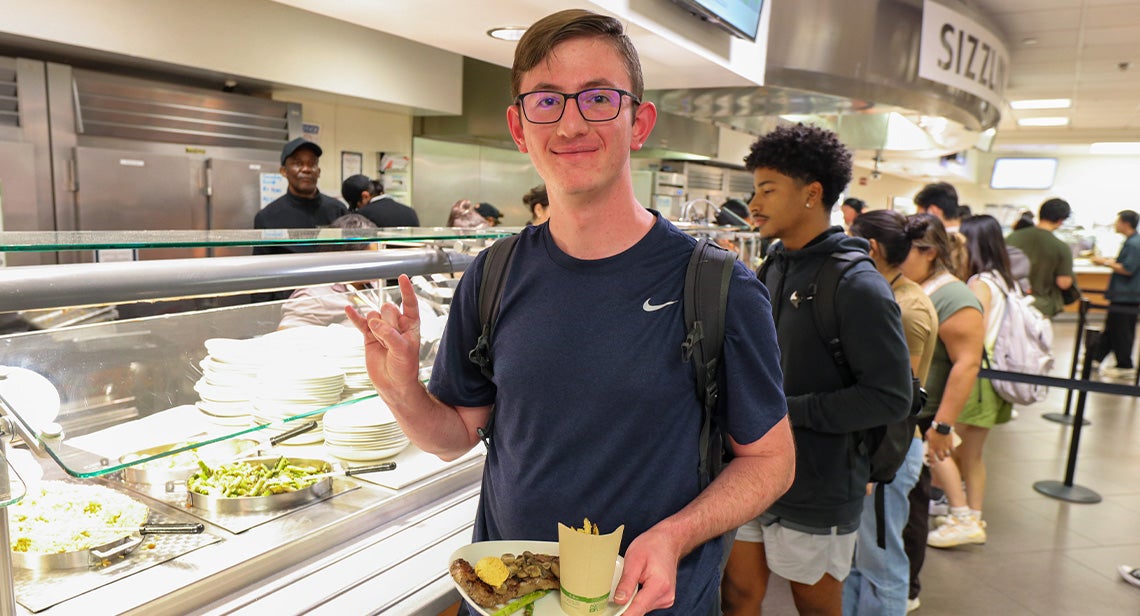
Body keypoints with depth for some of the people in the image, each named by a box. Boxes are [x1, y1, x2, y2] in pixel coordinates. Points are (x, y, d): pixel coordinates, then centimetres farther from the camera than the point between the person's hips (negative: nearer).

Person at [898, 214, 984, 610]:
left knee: (907, 502, 5)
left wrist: (942, 426, -22)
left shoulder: (951, 298, -15)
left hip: (915, 421, -7)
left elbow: (967, 363, -19)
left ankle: (905, 590, 22)